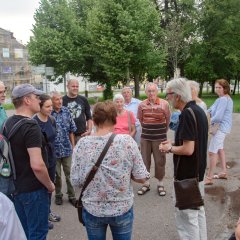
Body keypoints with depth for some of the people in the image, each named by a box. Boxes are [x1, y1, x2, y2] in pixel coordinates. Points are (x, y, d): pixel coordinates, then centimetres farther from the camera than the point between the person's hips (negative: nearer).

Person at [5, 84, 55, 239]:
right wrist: (49, 185, -14)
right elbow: (37, 165, -30)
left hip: (15, 186, 9)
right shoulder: (31, 126, -23)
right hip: (33, 189, -9)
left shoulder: (8, 123, 5)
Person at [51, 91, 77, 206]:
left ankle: (72, 195, 27)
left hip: (67, 149, 2)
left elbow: (71, 130, 7)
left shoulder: (66, 111, -1)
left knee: (70, 173, 11)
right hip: (54, 150, -2)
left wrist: (73, 145, 8)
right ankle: (58, 195, 34)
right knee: (56, 174, 14)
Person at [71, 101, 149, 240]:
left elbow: (76, 181, -8)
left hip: (92, 210, 1)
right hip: (123, 209, 0)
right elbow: (141, 178, -11)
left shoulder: (82, 144, -13)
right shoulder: (127, 141, -15)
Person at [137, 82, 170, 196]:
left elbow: (168, 119, 4)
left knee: (160, 161, 5)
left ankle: (160, 184, 22)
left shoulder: (164, 103, -8)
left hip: (160, 137, -2)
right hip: (145, 137, 3)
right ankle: (146, 183, 24)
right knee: (145, 160, 9)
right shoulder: (142, 105, -1)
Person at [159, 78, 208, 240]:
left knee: (186, 215, 4)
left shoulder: (187, 114, -23)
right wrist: (174, 144, 9)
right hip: (197, 171, 10)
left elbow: (188, 149, -28)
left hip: (187, 175, -10)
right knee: (197, 210, 23)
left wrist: (170, 149, -12)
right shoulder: (198, 110, 6)